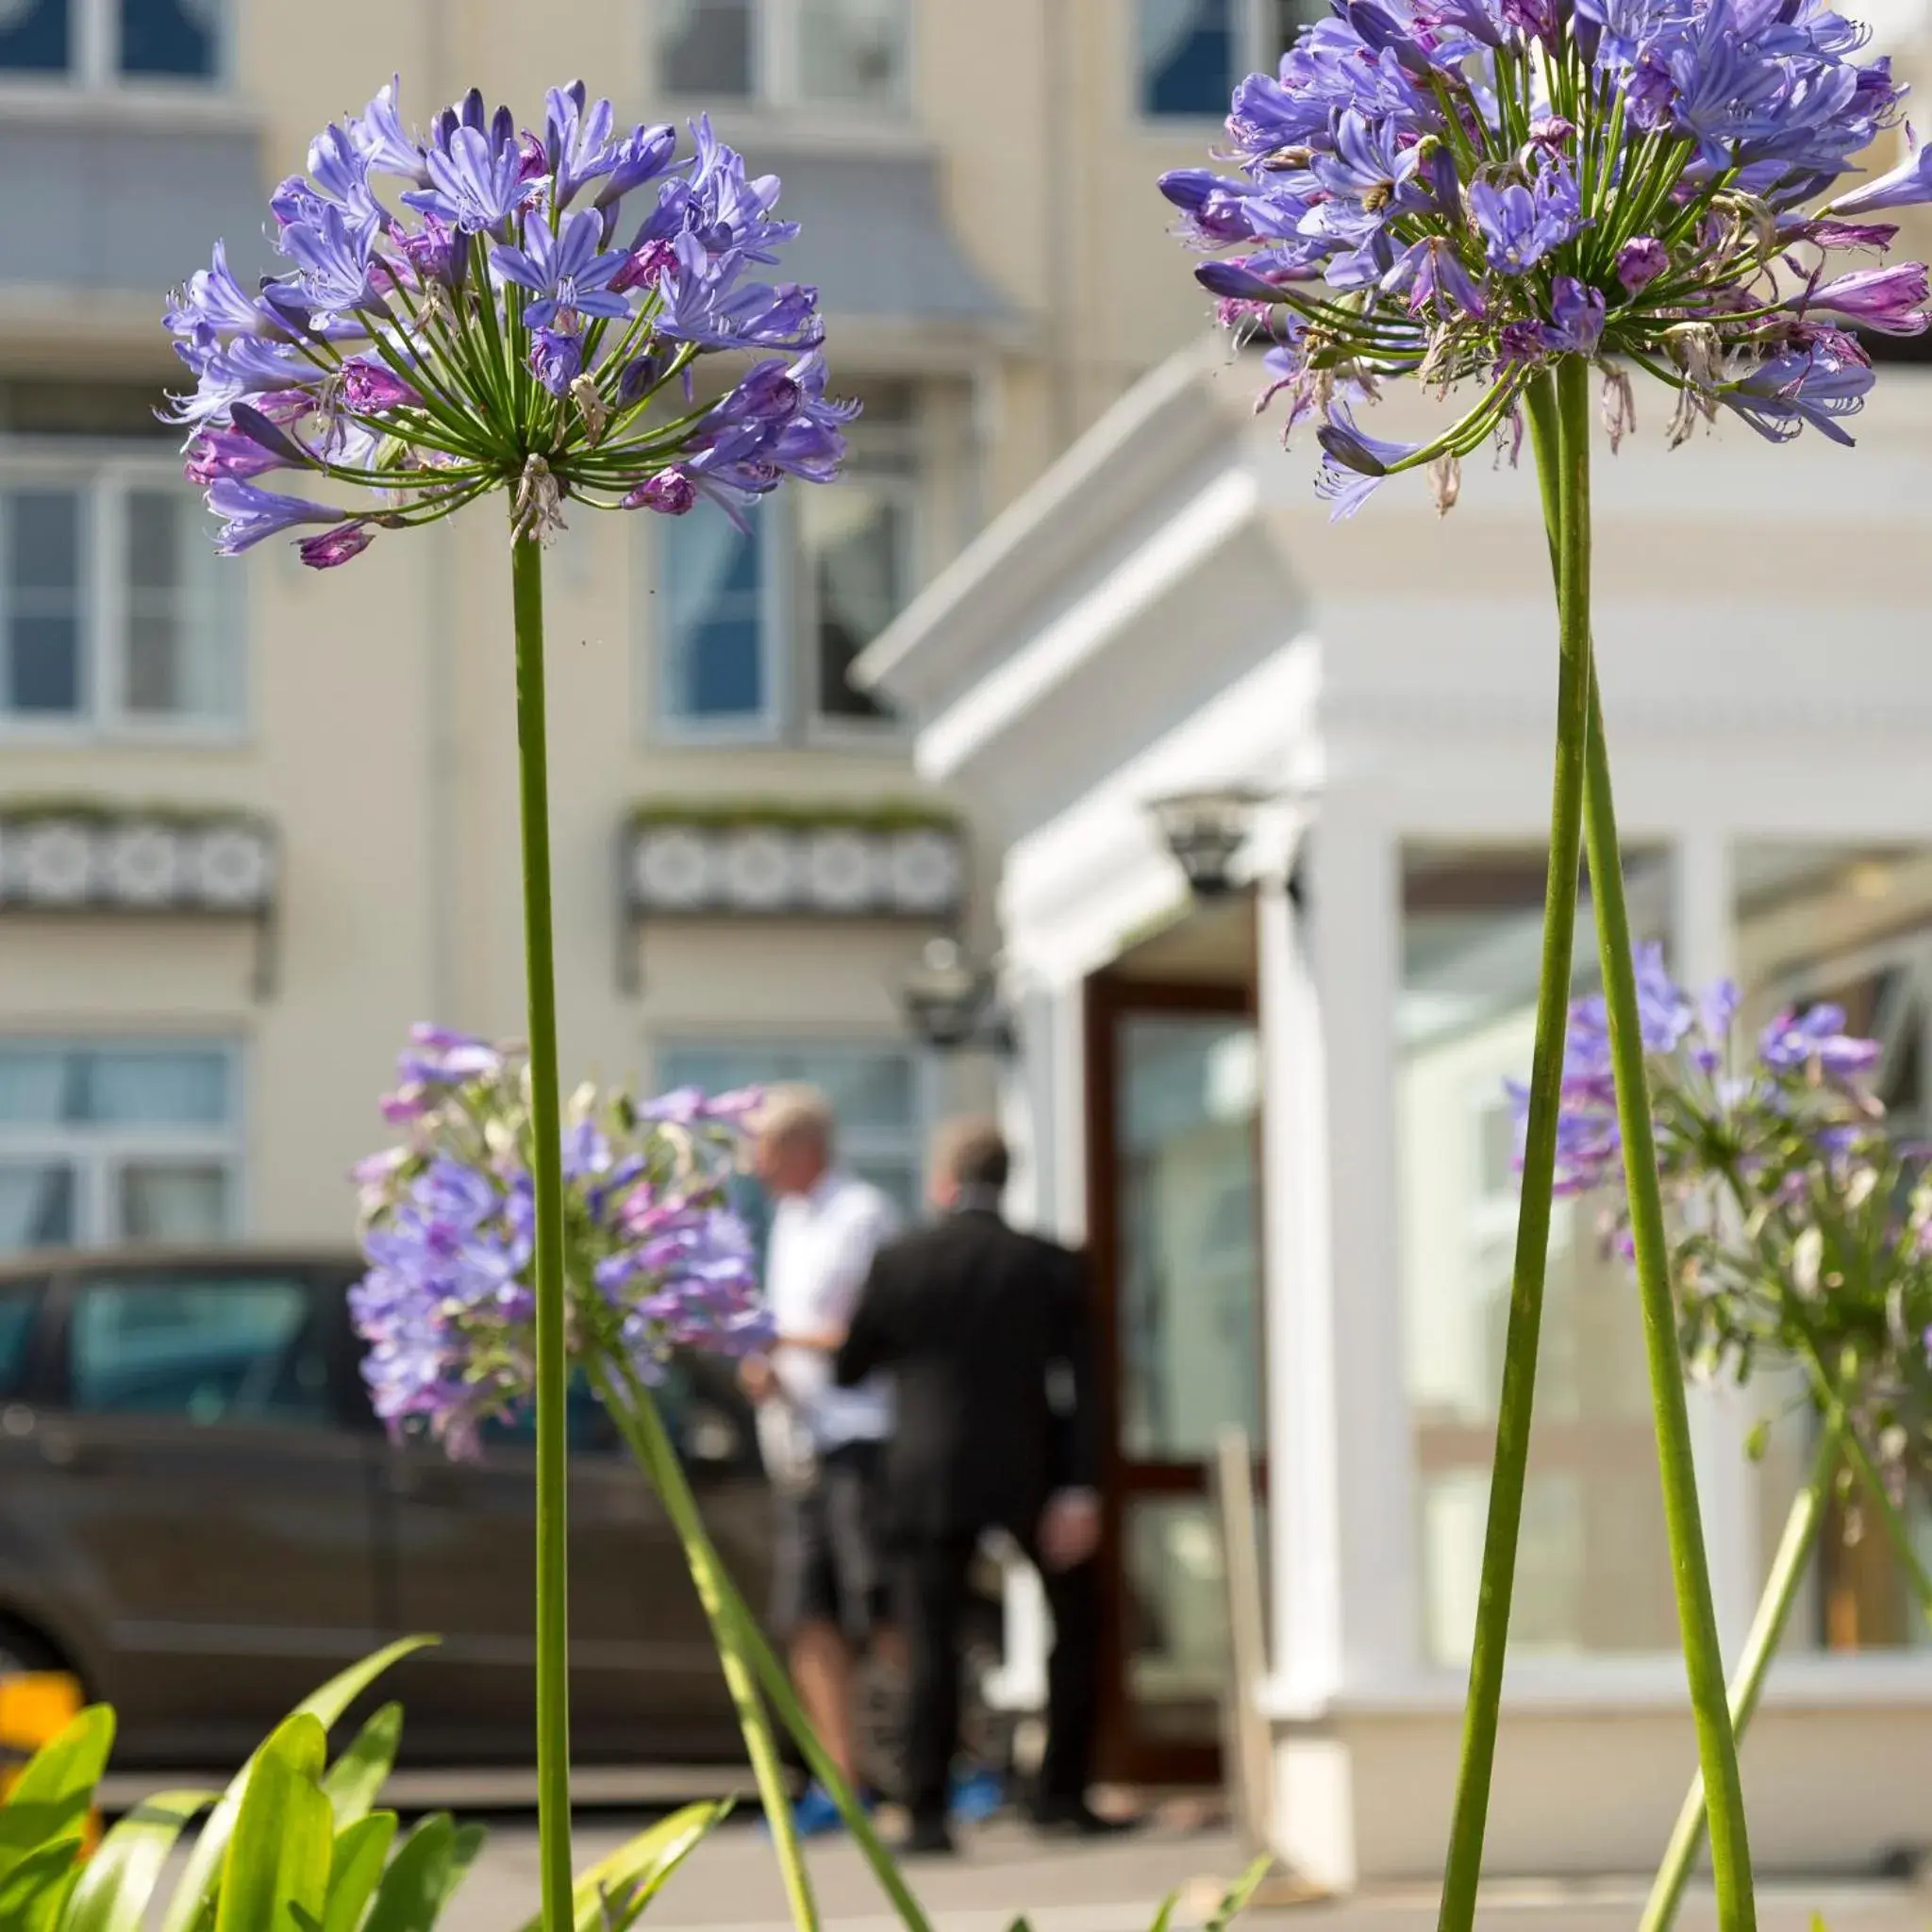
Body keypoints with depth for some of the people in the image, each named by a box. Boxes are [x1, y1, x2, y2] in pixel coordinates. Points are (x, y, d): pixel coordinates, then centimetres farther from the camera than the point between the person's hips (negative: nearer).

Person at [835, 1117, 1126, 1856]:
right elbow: (1080, 1385, -4)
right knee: (1076, 1622, 18)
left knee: (930, 1647, -1)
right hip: (1028, 1474, 1)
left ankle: (927, 1813, -7)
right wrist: (1079, 1491, -5)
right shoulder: (1051, 1267, 1)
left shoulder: (899, 1263, -2)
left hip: (928, 1479, -1)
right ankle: (1061, 1793, 16)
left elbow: (847, 1368, 6)